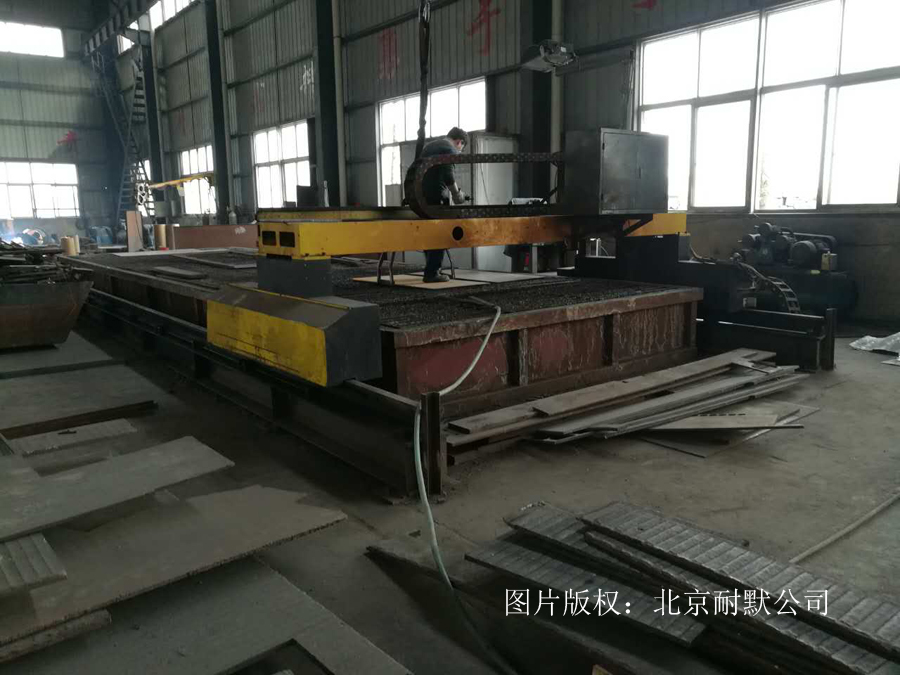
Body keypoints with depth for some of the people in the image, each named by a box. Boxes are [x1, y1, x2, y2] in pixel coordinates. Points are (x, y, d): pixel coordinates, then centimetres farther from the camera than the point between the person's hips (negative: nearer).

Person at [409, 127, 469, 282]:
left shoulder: (429, 146, 22)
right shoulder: (451, 150, -5)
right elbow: (448, 175, -16)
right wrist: (457, 194, -4)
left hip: (421, 194, 8)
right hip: (437, 195, -8)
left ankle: (432, 268, 19)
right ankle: (432, 273, -5)